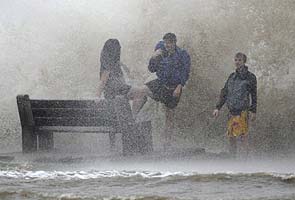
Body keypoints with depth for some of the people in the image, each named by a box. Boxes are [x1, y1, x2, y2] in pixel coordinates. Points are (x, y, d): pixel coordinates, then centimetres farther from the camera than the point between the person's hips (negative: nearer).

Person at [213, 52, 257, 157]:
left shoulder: (250, 77, 1)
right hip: (232, 111, 5)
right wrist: (218, 108, 12)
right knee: (231, 136, 7)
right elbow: (224, 93, 17)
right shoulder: (232, 76, 14)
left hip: (243, 111, -5)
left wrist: (253, 111, -3)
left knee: (242, 136, -10)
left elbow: (254, 95, 2)